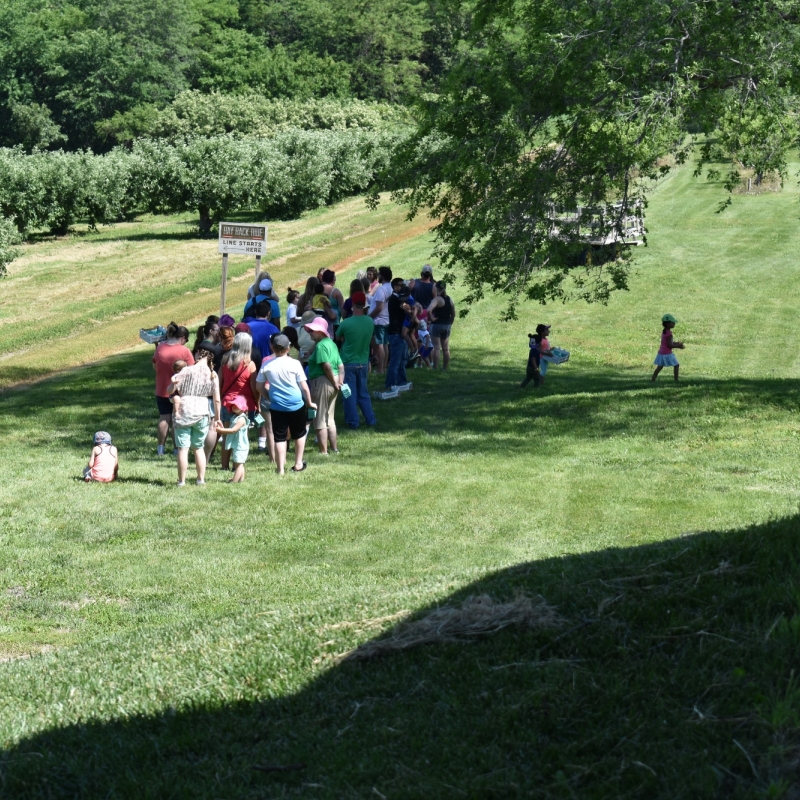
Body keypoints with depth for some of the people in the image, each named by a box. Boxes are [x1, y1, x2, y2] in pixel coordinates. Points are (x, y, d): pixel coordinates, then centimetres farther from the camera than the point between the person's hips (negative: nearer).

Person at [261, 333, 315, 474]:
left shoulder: (267, 366, -1)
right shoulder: (294, 363, -7)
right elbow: (304, 386, -5)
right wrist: (309, 402, 9)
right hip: (296, 405, -1)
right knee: (299, 434, 18)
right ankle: (298, 464, 23)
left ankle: (281, 468, 2)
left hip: (277, 406, 1)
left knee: (279, 437, 6)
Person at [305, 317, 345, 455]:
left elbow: (327, 366, -24)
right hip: (332, 385, 10)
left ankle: (323, 452, 0)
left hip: (322, 382, -10)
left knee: (320, 420, -2)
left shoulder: (320, 345, -15)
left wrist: (334, 382, -14)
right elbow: (341, 366, 12)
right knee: (330, 419, 18)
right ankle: (334, 449, 22)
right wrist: (339, 381, 3)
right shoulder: (331, 343, 15)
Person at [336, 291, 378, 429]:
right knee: (363, 392, 17)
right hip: (363, 362, 4)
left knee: (350, 394, 5)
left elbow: (338, 338, -1)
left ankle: (353, 422, 8)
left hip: (348, 363, -4)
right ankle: (370, 419, 19)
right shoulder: (370, 322, -5)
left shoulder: (346, 323, -18)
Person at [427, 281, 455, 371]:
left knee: (436, 348, -5)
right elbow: (453, 314, 13)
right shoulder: (450, 299, 6)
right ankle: (445, 368, 16)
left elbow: (429, 310, -31)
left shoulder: (437, 299, -14)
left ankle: (435, 368, -6)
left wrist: (431, 318, -15)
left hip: (436, 325, -6)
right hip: (447, 326, 6)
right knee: (446, 349, 12)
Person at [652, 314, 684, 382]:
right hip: (667, 353, -9)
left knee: (660, 366, 14)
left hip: (661, 352, 9)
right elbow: (669, 345, -22)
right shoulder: (669, 333, -20)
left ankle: (653, 379, 12)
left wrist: (677, 343, 14)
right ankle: (676, 379, 1)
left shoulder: (664, 331, 9)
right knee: (676, 365, 1)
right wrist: (678, 346, -14)